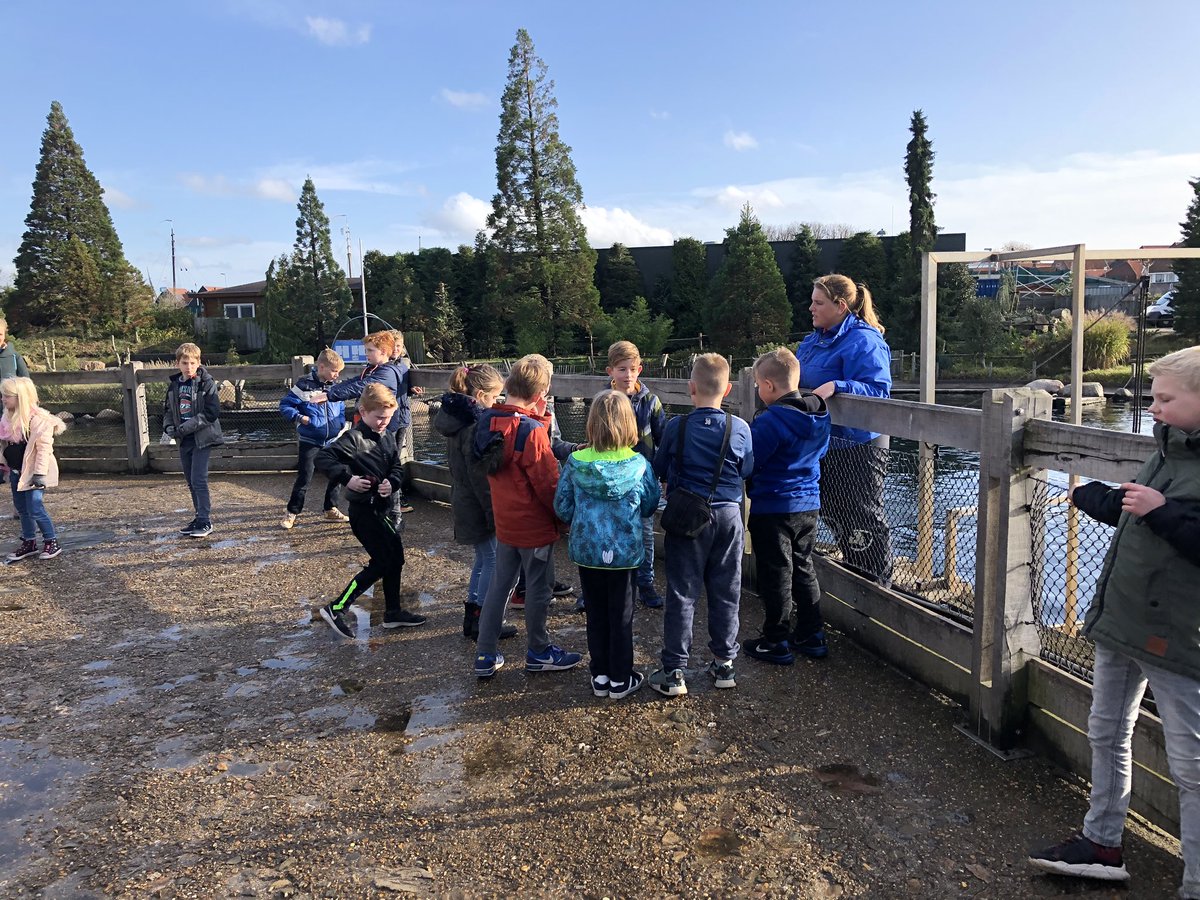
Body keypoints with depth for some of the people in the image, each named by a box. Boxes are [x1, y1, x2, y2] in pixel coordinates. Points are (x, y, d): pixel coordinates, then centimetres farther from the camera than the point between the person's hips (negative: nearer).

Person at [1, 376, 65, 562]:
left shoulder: (38, 419, -19)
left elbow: (44, 447, -20)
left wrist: (40, 473, -22)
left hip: (33, 471, -8)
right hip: (16, 471, 8)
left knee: (35, 508, -8)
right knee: (21, 508, 15)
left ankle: (52, 542, 6)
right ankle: (29, 543, 26)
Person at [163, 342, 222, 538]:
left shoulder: (206, 384, -10)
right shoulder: (174, 385, 9)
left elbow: (212, 412, -16)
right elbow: (167, 409, 19)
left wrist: (188, 426, -19)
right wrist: (168, 426, 0)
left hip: (202, 438, -7)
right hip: (184, 440, 7)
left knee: (199, 480, -9)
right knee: (191, 481, 12)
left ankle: (205, 522, -1)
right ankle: (201, 518, 23)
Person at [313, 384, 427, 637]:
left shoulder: (388, 436, 8)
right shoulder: (354, 438, -16)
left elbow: (398, 467, 9)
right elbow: (323, 457, -24)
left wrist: (392, 482, -11)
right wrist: (347, 478, -29)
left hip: (385, 507, 8)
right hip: (365, 509, -8)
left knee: (395, 559, 14)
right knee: (381, 563, -7)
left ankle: (393, 612, 29)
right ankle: (335, 609, 3)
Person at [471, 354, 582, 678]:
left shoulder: (487, 420, -1)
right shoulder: (531, 430, -24)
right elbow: (548, 482, -20)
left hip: (504, 521, 7)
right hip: (534, 524, -7)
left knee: (499, 585, 16)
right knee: (538, 589, 10)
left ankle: (485, 657, 22)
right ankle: (538, 653, 27)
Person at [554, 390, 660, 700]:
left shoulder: (575, 462, -11)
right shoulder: (639, 464, -12)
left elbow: (562, 506, -3)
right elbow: (649, 507, 0)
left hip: (586, 549, 1)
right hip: (626, 551, -1)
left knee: (596, 613, 15)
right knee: (621, 615, 11)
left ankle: (600, 676, 26)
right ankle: (620, 680, 21)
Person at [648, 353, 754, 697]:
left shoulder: (676, 427, -12)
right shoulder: (740, 429, -8)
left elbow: (660, 470, -1)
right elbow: (747, 470, 4)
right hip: (728, 516, 2)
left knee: (682, 594, 5)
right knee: (726, 592, 14)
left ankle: (674, 671, 9)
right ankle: (725, 663, 24)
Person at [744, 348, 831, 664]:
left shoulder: (770, 421, -23)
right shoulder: (820, 415, 3)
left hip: (772, 509, -7)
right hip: (809, 505, 8)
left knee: (777, 575, 3)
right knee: (803, 568, 19)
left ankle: (776, 642, 14)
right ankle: (811, 635, 26)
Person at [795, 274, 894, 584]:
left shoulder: (864, 341, -18)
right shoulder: (815, 340, 11)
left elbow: (878, 390, -26)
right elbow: (803, 380, 24)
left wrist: (835, 387, -36)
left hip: (857, 445, -10)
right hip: (825, 442, 10)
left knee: (863, 518, 0)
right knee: (835, 512, 19)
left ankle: (877, 588, 15)